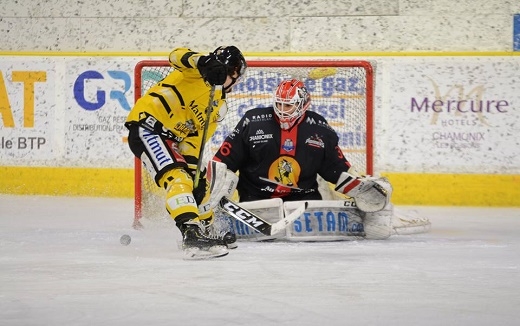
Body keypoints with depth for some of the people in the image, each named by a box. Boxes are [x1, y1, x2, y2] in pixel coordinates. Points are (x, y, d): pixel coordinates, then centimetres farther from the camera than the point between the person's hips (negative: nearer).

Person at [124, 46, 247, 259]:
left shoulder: (218, 107, 17)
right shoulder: (197, 73, -4)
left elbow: (194, 140, 10)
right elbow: (178, 56, -26)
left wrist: (189, 160, -7)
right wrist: (205, 62, -43)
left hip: (171, 138, 10)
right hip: (147, 124, -10)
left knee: (197, 183, 17)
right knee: (177, 176, -26)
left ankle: (203, 229, 38)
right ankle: (191, 233, -40)